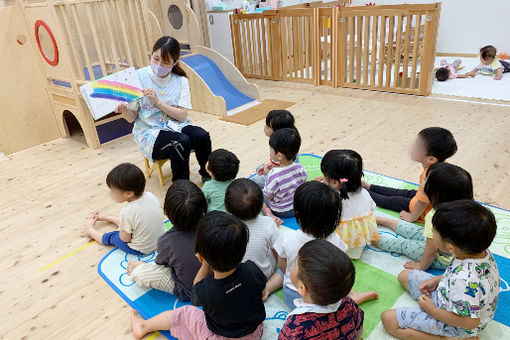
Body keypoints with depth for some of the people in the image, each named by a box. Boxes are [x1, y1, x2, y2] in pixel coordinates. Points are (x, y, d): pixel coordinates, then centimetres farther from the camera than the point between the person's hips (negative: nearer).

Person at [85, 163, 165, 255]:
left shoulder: (127, 213, -34)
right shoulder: (150, 196, -16)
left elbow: (124, 239, -18)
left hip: (141, 250, -6)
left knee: (109, 237, 16)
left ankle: (90, 230, 44)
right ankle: (105, 217, 53)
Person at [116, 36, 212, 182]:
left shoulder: (180, 81, 1)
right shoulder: (139, 77, -7)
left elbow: (183, 116, -8)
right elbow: (132, 118, -5)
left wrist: (158, 101, -20)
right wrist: (125, 110, -28)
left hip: (177, 126, 3)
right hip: (149, 132, -3)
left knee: (202, 135, -27)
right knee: (182, 142, -32)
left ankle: (207, 175, -3)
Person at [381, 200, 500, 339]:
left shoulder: (464, 281, -42)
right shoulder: (482, 252, -16)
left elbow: (471, 322, -30)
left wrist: (430, 309, -18)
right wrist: (437, 280, -2)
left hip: (454, 325, -8)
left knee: (388, 319, -9)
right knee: (404, 275, 19)